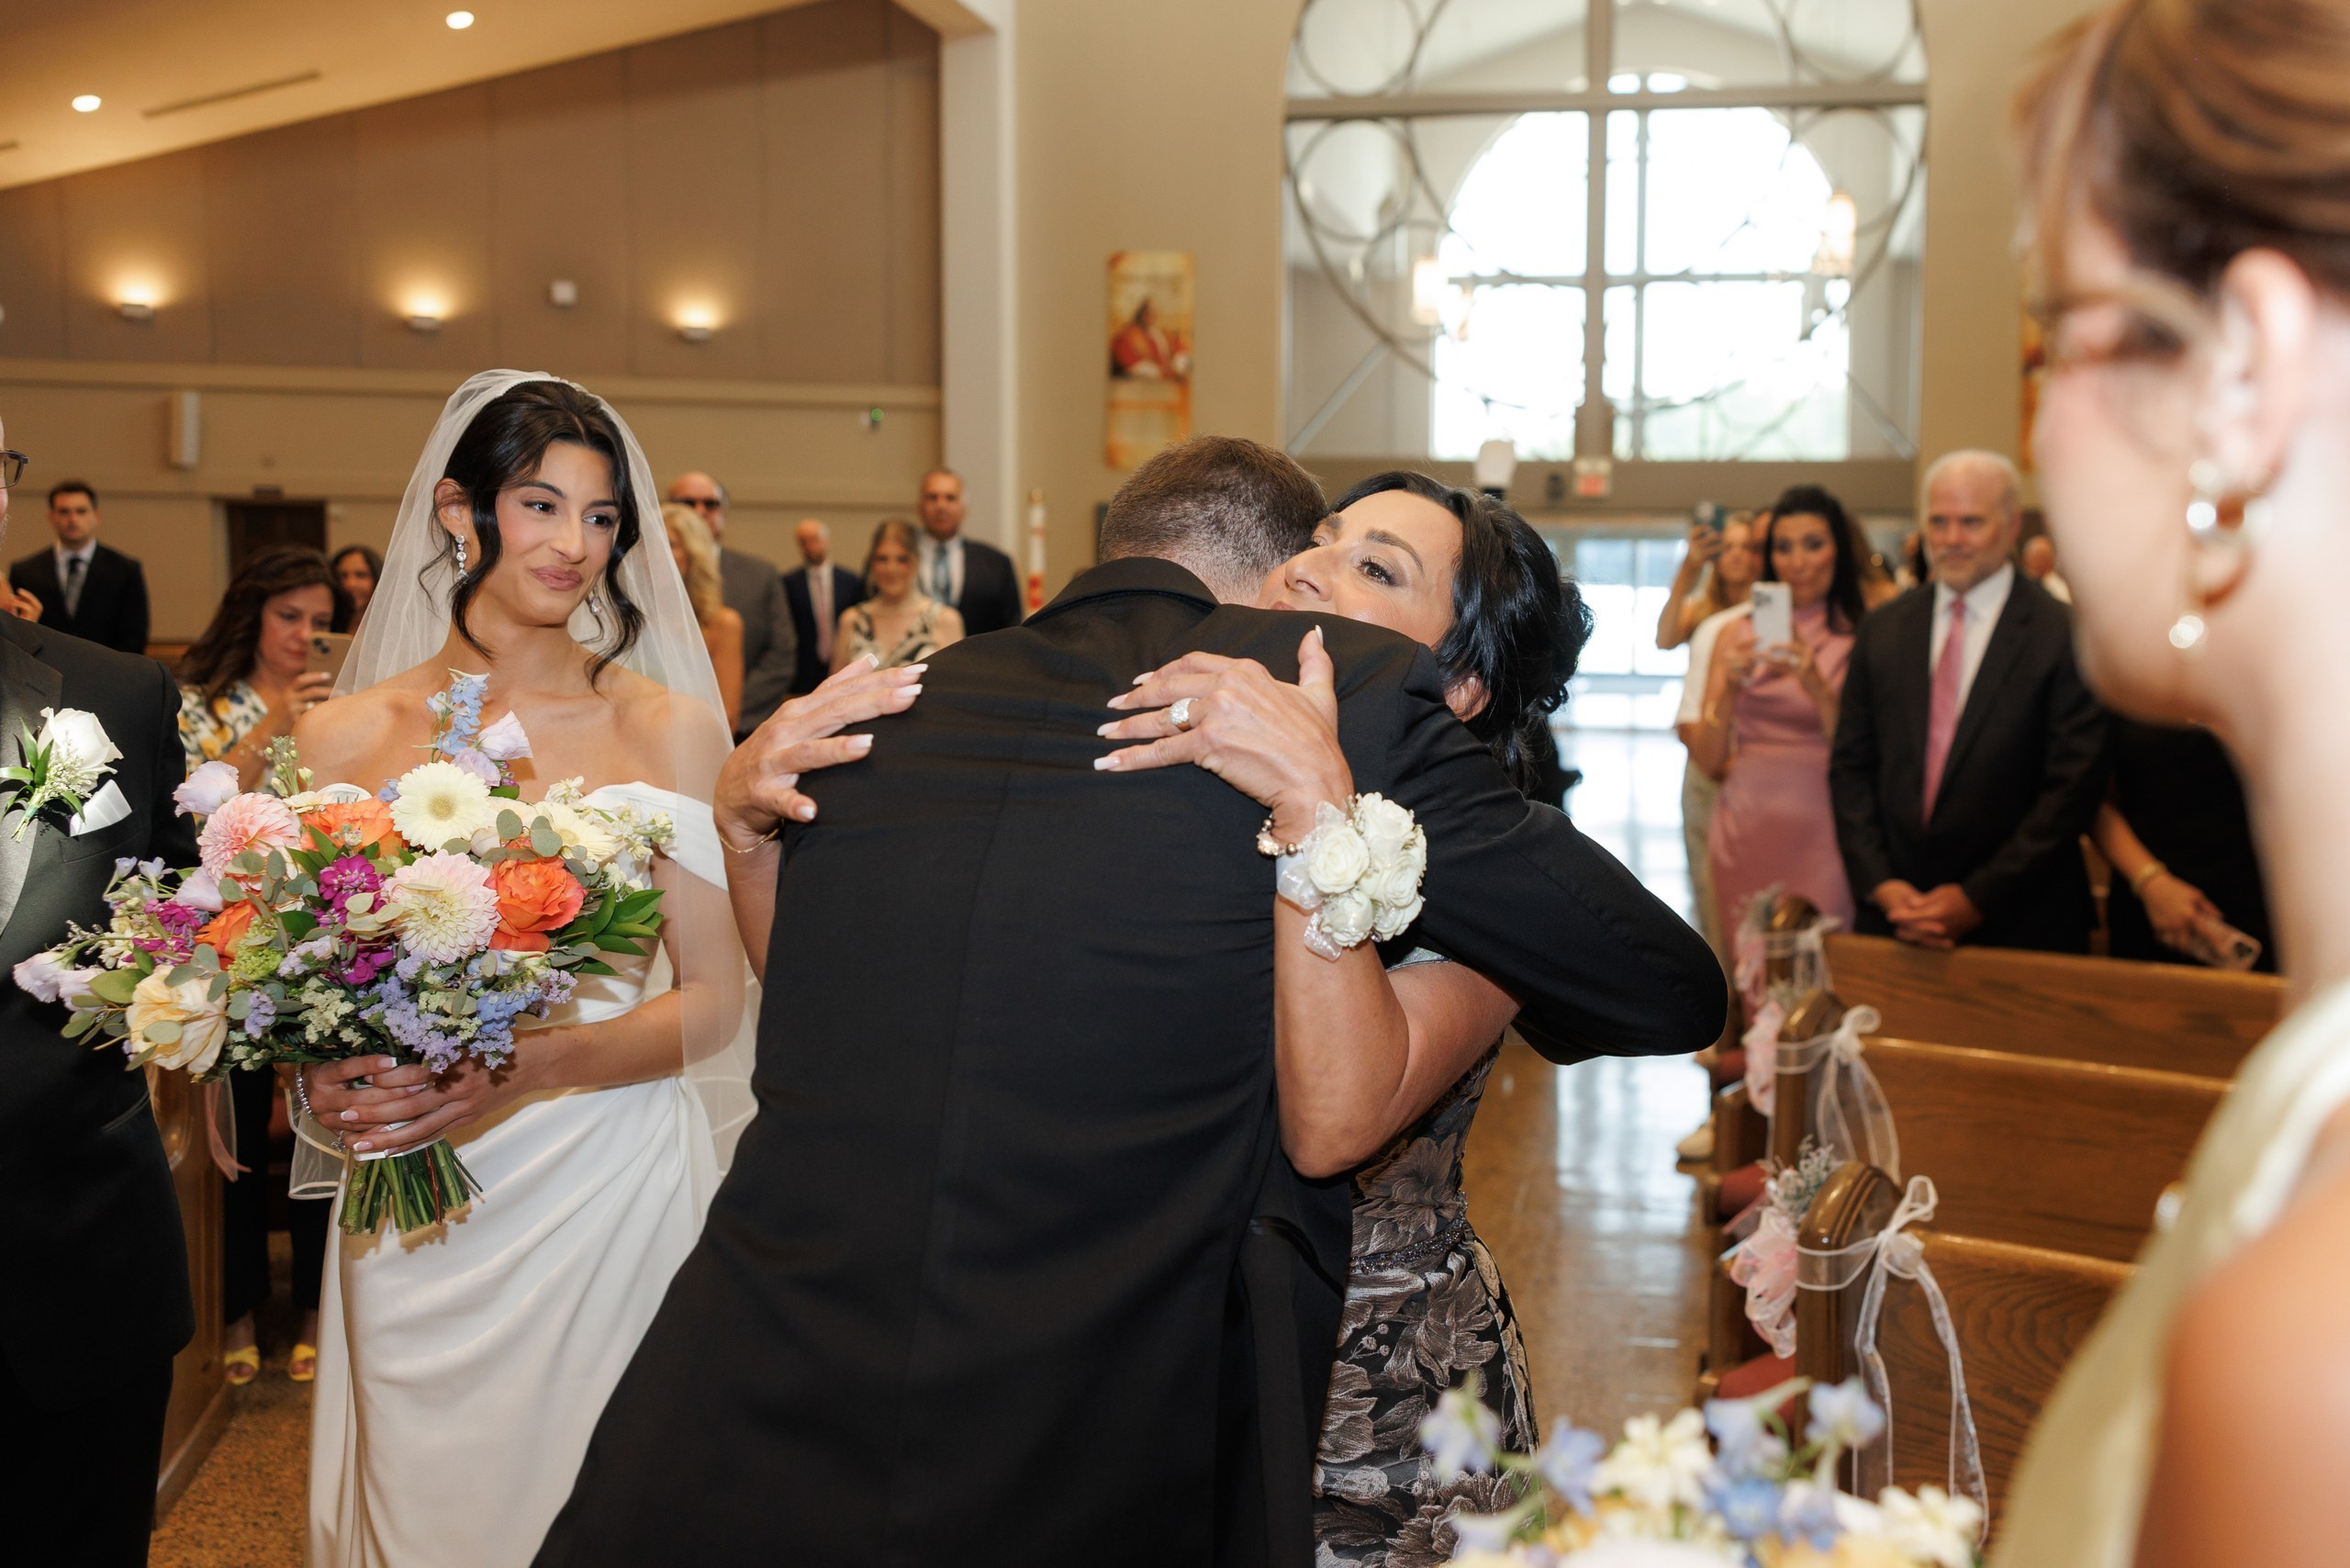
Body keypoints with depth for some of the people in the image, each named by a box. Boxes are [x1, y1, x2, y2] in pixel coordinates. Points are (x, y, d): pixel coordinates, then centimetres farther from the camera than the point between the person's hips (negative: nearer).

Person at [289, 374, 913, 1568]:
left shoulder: (665, 727, -4)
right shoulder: (344, 736, 3)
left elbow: (710, 1003, -6)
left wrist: (521, 1067, -20)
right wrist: (324, 1073, -11)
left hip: (606, 1190, -1)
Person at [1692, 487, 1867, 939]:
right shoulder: (1736, 634, 7)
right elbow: (1706, 759, 4)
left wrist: (1818, 688, -17)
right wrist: (1730, 686, -11)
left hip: (1823, 835, -2)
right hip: (1747, 831, 2)